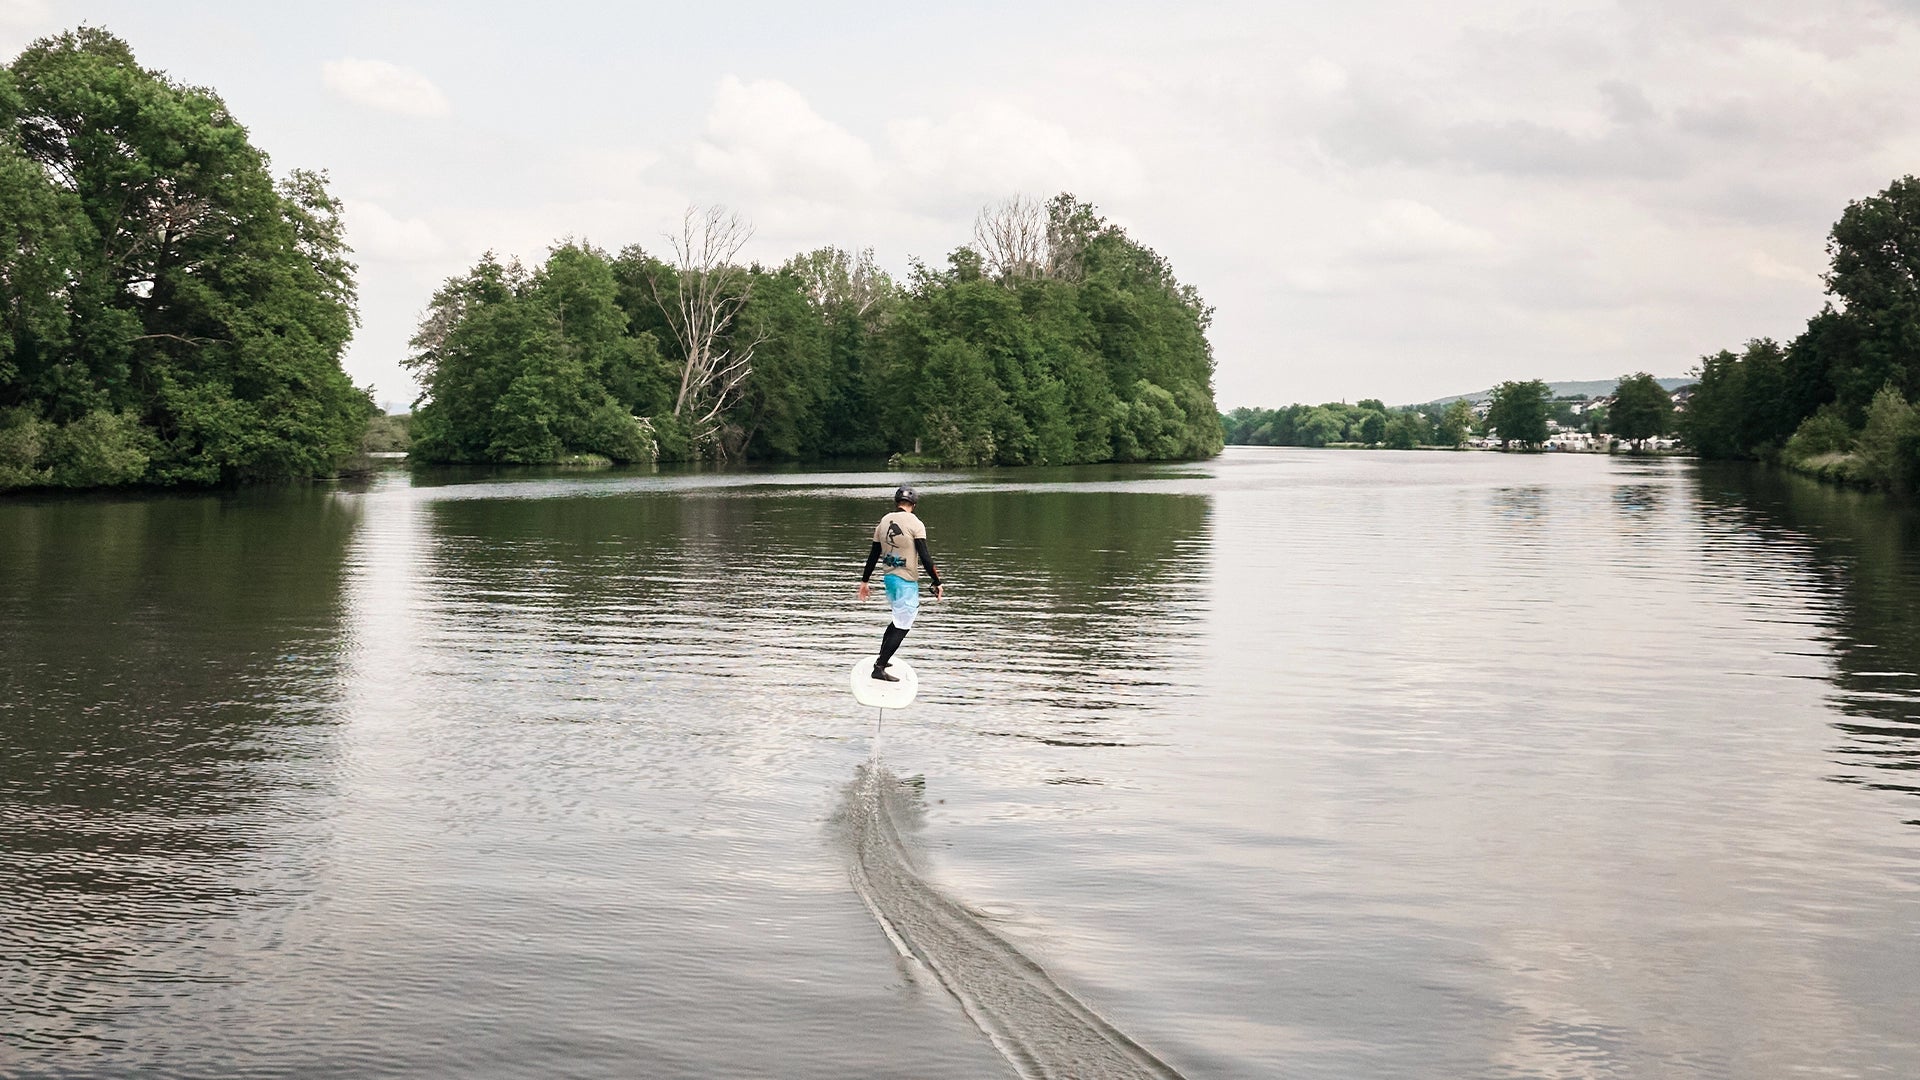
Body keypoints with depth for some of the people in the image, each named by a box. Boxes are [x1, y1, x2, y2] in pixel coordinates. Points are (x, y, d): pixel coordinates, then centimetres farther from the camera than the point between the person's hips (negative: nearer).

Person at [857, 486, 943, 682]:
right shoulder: (915, 524, -11)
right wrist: (937, 583, -10)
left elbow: (873, 554, 12)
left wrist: (865, 581, 20)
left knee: (900, 620, 24)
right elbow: (925, 557, -15)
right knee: (902, 627, -2)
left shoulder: (884, 522, 7)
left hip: (889, 577, 7)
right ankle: (879, 668, -5)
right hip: (907, 581, -7)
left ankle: (882, 659, 23)